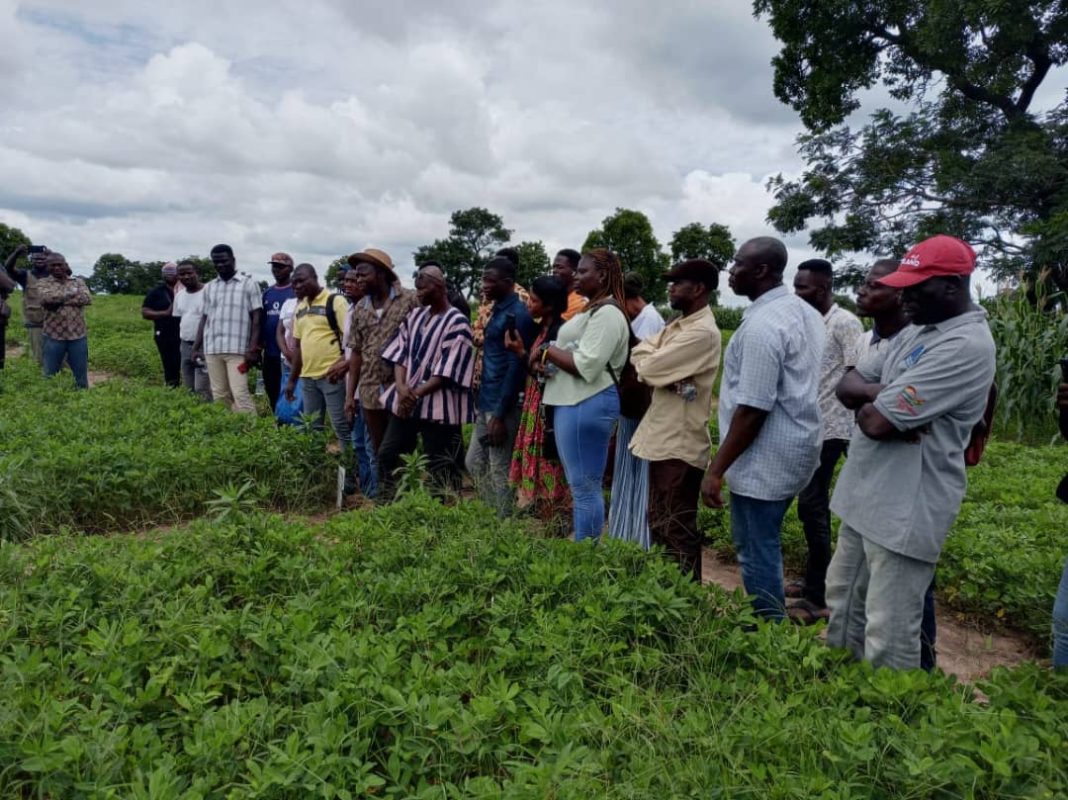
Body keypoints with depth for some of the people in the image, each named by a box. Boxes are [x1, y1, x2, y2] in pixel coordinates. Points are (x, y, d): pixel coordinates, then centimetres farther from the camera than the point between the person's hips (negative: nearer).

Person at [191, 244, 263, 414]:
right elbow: (205, 318, 19)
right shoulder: (209, 287, 15)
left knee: (240, 394, -12)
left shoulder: (248, 284, 2)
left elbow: (257, 317, -2)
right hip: (212, 349, 5)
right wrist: (197, 347, 11)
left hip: (237, 349, -5)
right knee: (219, 395, 7)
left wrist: (253, 348, -10)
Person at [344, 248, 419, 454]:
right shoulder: (360, 308, 9)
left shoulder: (410, 300, -6)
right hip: (370, 393, 5)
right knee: (379, 452, 14)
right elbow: (356, 353, 12)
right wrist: (350, 394, 9)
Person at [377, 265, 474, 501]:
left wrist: (416, 394, -15)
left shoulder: (457, 323, -10)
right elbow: (400, 353, 8)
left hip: (437, 406, -7)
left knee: (439, 467, 2)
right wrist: (401, 386, -9)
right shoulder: (415, 316, 11)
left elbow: (446, 371, -15)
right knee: (387, 454, 11)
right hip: (405, 400, 7)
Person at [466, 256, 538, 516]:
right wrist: (481, 402, 16)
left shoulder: (517, 314, -15)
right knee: (474, 464, 16)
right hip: (485, 403, 10)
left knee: (499, 471, 1)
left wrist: (500, 415, -20)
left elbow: (516, 367, -19)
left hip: (502, 407, -9)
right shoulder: (496, 310, 14)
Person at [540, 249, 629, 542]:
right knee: (580, 486, 15)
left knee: (585, 487, -3)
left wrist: (549, 350, -9)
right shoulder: (592, 309, 19)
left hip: (588, 404, -10)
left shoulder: (608, 313, -13)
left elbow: (586, 365, -22)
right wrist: (549, 357, -1)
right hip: (573, 402, 10)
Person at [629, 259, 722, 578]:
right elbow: (639, 352, 5)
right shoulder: (678, 325, 13)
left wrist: (649, 358, 1)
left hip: (680, 444, -10)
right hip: (663, 437, 10)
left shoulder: (702, 332, -19)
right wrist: (660, 367, -15)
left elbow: (648, 368, -22)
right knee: (659, 522, 19)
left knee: (677, 530, 1)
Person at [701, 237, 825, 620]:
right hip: (793, 449, 10)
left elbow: (752, 410, -24)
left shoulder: (763, 325, -22)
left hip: (764, 459, -10)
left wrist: (715, 469, -19)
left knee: (757, 555, 2)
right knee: (761, 546, 22)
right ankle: (772, 623, 35)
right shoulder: (804, 312, 10)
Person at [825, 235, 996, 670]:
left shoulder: (967, 345, -20)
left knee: (888, 637, 2)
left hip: (905, 509, -10)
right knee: (843, 604, 23)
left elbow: (875, 420, -25)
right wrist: (885, 394, -11)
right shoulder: (918, 330, 10)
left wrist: (873, 400, -2)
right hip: (866, 493, 10)